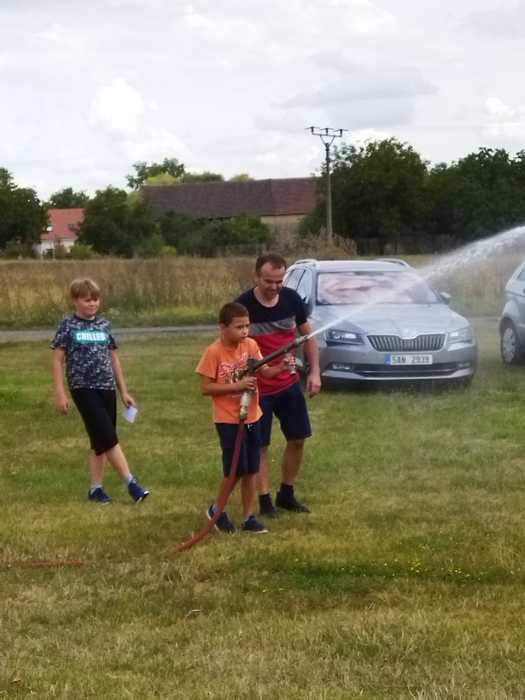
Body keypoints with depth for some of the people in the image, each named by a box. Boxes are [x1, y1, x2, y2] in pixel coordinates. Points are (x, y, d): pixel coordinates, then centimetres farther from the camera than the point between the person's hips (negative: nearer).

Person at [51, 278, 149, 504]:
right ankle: (131, 483, -11)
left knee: (100, 440, 7)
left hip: (107, 388, 5)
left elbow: (114, 359, 15)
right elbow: (58, 360, -2)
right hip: (84, 388, -5)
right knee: (107, 437, -13)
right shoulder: (68, 326, -3)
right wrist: (60, 393, -9)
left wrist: (124, 391, 14)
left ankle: (96, 487, 15)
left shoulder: (104, 325, 9)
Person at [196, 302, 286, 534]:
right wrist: (237, 386, -23)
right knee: (235, 470, -3)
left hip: (251, 417, 5)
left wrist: (281, 367, -19)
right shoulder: (214, 352, -16)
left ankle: (248, 517, 19)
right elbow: (206, 388, -15)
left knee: (250, 470, 9)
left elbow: (263, 371, 1)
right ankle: (217, 510, 19)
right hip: (228, 420, -5)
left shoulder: (250, 345, -1)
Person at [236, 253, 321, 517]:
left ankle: (286, 494, 26)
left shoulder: (291, 299, -5)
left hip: (289, 384, 4)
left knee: (297, 439, 9)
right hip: (258, 388, -4)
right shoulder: (243, 305, -16)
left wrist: (315, 371, 1)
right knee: (260, 446, 2)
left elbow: (307, 335, 8)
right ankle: (265, 500, 13)